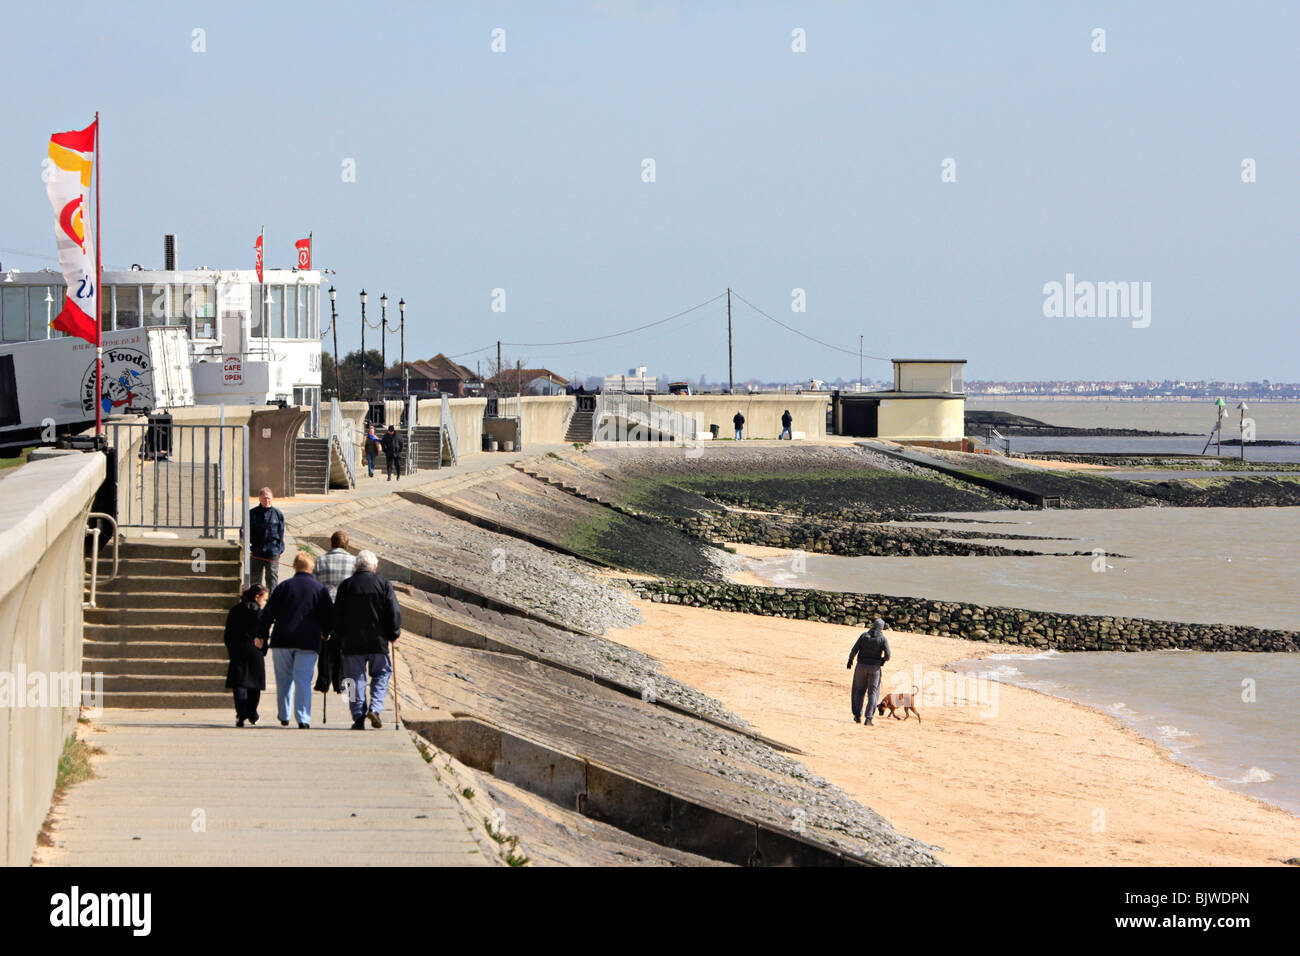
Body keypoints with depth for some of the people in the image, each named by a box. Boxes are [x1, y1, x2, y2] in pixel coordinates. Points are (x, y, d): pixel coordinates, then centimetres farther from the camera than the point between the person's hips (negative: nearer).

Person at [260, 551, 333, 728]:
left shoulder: (284, 586, 4)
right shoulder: (320, 589, 2)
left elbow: (268, 613, 3)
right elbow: (330, 615, 6)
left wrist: (262, 634, 10)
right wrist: (325, 633, 24)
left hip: (282, 640, 1)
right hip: (308, 641, -1)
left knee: (283, 680, 13)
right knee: (303, 681, -2)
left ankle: (283, 717, 21)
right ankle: (303, 719, -12)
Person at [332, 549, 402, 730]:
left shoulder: (346, 586, 1)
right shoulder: (383, 584, -2)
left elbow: (337, 615, 2)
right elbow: (394, 612, -3)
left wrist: (339, 639, 12)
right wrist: (393, 634, 10)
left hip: (352, 642, 1)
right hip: (378, 641, -1)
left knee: (356, 679, 5)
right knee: (381, 674, 13)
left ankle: (358, 718, 0)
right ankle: (375, 708, -4)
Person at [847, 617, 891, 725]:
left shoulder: (864, 635, -2)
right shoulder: (882, 639, -6)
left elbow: (854, 650, -6)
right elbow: (887, 655, -13)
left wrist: (850, 660, 10)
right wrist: (883, 661, 8)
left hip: (862, 666, 1)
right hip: (874, 668, -1)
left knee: (859, 691, 16)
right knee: (872, 693, 5)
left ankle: (857, 716, 17)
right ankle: (869, 718, -4)